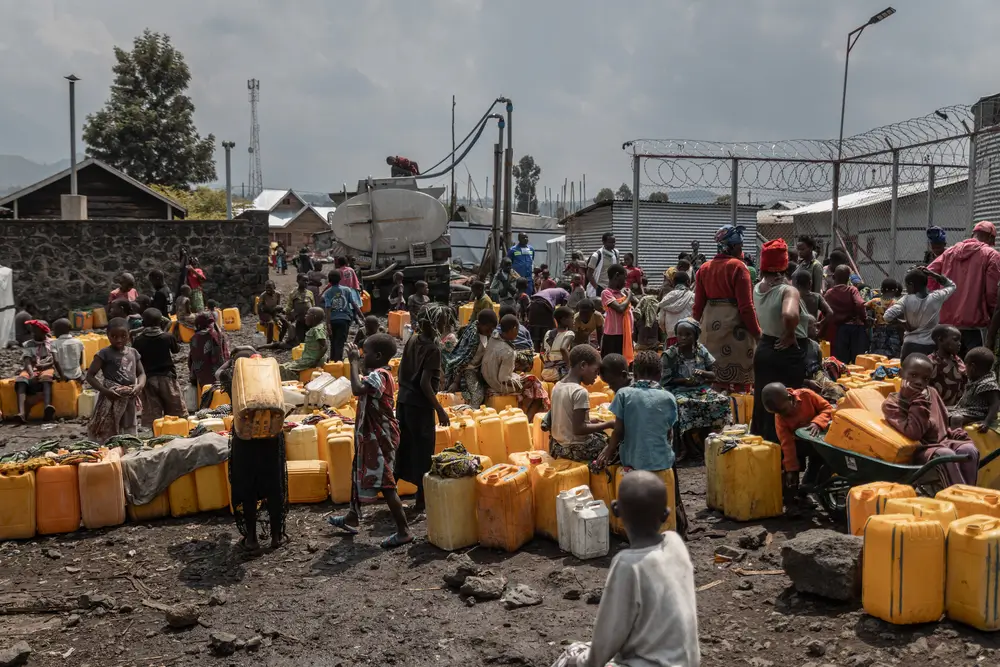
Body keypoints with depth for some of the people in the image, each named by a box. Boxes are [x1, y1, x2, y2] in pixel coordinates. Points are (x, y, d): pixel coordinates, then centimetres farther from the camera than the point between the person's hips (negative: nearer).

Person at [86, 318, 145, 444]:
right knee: (108, 439, -6)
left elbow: (141, 373, 13)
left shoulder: (133, 352, 8)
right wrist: (105, 391, -20)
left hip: (130, 400, 5)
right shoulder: (104, 353, -7)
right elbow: (90, 376, -7)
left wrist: (139, 386, -9)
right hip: (112, 400, -5)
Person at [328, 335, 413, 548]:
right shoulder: (379, 374, 9)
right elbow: (362, 388, 21)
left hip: (379, 437, -11)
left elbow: (358, 389, -39)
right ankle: (353, 517, 41)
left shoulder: (378, 375, -22)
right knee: (361, 475, 24)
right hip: (373, 436, 11)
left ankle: (403, 531, -3)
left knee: (385, 484, -7)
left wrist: (354, 362, -28)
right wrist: (358, 364, 11)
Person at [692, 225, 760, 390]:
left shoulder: (704, 268, 7)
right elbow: (746, 305, -13)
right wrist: (757, 332, -7)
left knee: (715, 376, 13)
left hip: (710, 322, 6)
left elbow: (699, 303, 9)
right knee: (739, 375, 0)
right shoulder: (738, 267, -10)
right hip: (734, 322, -6)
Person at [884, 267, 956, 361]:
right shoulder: (936, 298, -4)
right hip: (931, 347, 2)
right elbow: (951, 286, 16)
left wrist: (904, 323, -3)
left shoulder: (906, 300, -9)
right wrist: (932, 274, 4)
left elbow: (887, 317, -19)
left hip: (911, 346, -2)